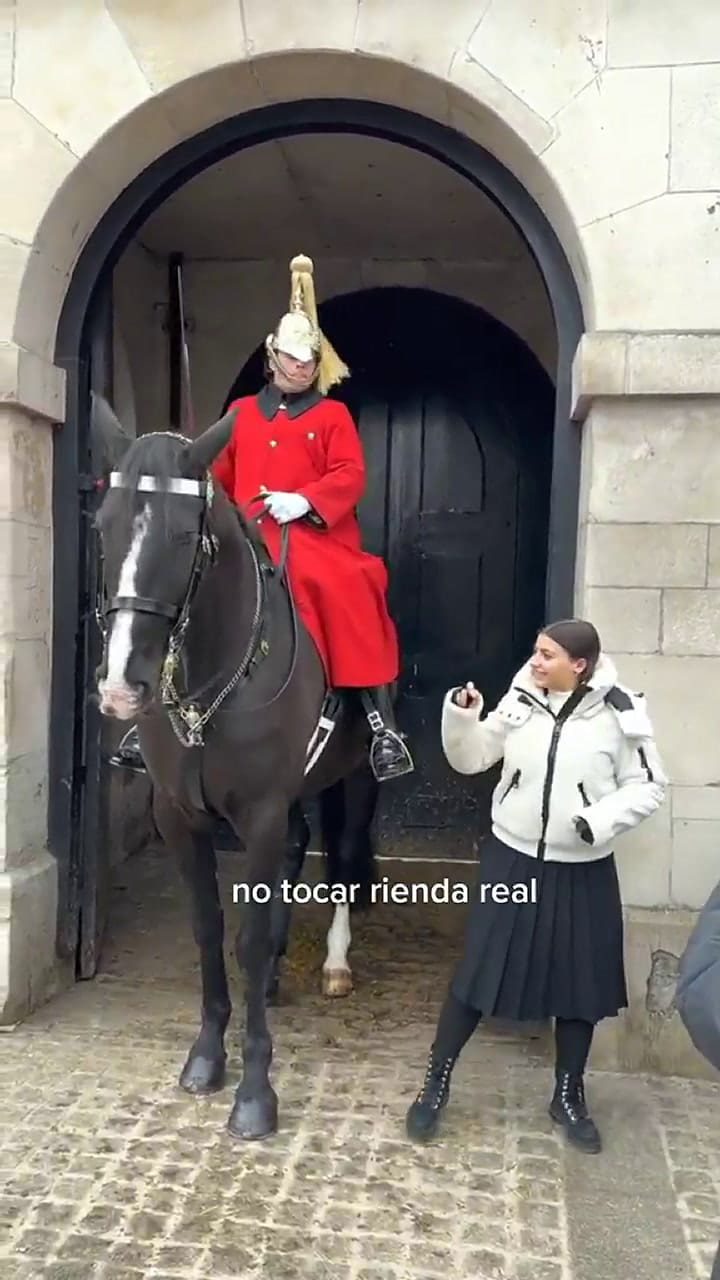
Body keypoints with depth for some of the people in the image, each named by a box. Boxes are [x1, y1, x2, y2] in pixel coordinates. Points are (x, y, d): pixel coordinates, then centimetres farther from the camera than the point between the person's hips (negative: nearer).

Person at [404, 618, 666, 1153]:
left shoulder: (620, 714, -11)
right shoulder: (520, 701, -4)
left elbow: (649, 786, -5)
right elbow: (470, 759, 1)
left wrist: (601, 820, -21)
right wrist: (461, 717, -17)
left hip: (582, 872, -1)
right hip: (512, 859, 1)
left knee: (579, 983, 13)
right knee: (478, 972, 6)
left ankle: (569, 1095, 35)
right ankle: (436, 1082, 22)